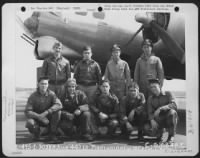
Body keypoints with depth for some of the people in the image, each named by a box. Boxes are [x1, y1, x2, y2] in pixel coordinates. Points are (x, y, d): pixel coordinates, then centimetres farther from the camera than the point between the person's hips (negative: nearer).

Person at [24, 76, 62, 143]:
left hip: (48, 118, 1)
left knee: (57, 111, -27)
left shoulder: (51, 94, -9)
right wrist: (39, 116, -32)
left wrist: (46, 112, -35)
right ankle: (37, 133, 4)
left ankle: (52, 134, -13)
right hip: (37, 118, -1)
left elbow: (59, 105, -25)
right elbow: (27, 112, -17)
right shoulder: (33, 96, -11)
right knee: (30, 123, -34)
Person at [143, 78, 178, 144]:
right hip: (158, 121, 2)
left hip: (169, 120, -2)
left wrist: (160, 108, -32)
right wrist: (152, 120, -24)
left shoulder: (168, 94, -3)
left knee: (172, 112, -36)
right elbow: (150, 112, -2)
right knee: (147, 128, -27)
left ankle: (171, 136, -17)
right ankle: (160, 132, 8)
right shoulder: (150, 99, 5)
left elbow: (174, 105, -20)